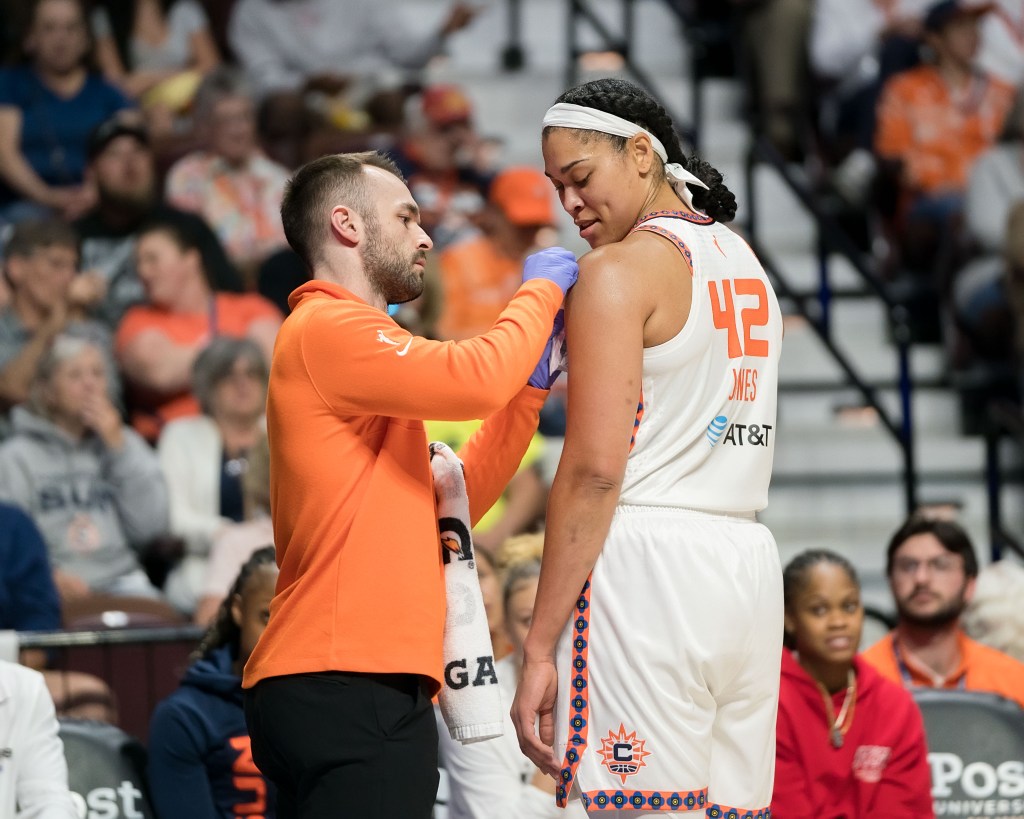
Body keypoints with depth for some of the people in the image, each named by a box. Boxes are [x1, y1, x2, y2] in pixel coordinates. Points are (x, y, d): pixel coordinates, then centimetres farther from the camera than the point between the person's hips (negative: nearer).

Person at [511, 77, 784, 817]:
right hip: (748, 562, 8)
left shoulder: (618, 270, -6)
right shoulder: (744, 261, 18)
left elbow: (595, 468, -13)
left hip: (647, 562, -8)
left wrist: (539, 647, -13)